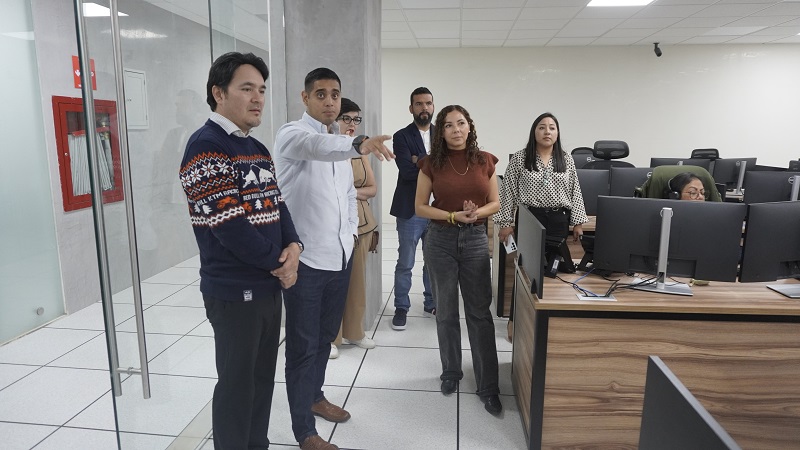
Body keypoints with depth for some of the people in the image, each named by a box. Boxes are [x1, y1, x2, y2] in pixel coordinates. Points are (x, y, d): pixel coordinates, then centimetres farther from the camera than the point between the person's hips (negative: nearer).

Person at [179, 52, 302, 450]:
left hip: (268, 286, 8)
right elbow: (230, 226, -22)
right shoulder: (206, 147, -15)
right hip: (234, 291, -8)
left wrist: (293, 246, -7)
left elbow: (277, 205, 13)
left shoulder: (258, 149, 12)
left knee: (263, 378, 19)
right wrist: (279, 264, -10)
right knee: (236, 384, 6)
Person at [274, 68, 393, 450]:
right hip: (305, 259, -7)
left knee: (326, 336, 21)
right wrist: (359, 144, -54)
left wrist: (351, 232, 10)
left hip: (340, 255, 8)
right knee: (303, 344, 4)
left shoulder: (338, 141, 13)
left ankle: (314, 396, 43)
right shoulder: (292, 134, -12)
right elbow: (316, 146, -37)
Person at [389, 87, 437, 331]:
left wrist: (421, 161, -13)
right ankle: (401, 307, 20)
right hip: (411, 210, -4)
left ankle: (431, 303, 30)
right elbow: (407, 171, -17)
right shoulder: (401, 137, -4)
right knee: (405, 263, 6)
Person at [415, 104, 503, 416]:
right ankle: (451, 373, 30)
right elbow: (420, 207, -2)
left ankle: (488, 387, 13)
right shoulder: (431, 164, -3)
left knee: (480, 314, 3)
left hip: (476, 240, 0)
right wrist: (454, 216, -15)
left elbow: (495, 203, 7)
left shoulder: (485, 161, 1)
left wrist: (477, 212, -14)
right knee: (446, 312, 11)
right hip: (441, 241, 0)